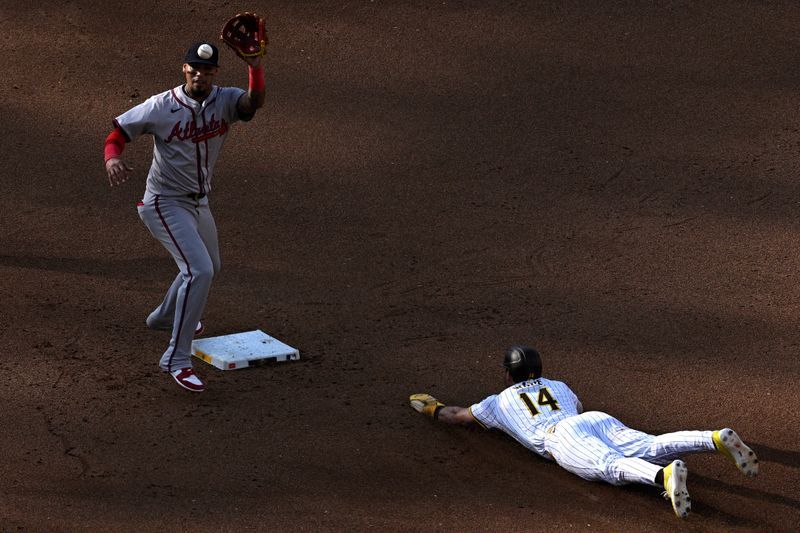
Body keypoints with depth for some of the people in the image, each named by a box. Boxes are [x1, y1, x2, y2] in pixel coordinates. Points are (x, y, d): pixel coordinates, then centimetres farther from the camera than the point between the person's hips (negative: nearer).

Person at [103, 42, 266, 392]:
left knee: (207, 268, 26)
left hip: (199, 203, 7)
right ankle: (176, 360, -19)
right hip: (166, 205, -7)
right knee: (199, 271, -23)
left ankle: (165, 317, 53)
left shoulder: (225, 101, -7)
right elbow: (119, 132, -9)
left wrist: (255, 67, -48)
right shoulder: (161, 107, -15)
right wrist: (112, 158, -31)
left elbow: (254, 101, -29)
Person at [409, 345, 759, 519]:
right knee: (652, 448, -15)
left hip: (563, 437, -6)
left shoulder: (501, 400, 32)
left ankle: (665, 475, -66)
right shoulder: (557, 385, 44)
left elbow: (456, 416, 40)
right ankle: (716, 440, -41)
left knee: (610, 467, -33)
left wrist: (432, 407, 62)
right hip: (603, 422, 6)